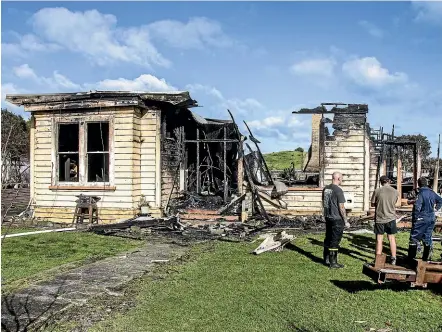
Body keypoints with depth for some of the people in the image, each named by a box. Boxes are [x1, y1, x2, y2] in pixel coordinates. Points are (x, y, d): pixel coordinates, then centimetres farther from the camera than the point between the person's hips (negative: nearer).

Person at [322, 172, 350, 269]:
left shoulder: (325, 188, 6)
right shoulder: (338, 190, -17)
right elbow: (341, 207, -16)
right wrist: (346, 221, -9)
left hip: (327, 217, 8)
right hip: (337, 219, -8)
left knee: (328, 238, 17)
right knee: (335, 241, 0)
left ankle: (326, 259, 27)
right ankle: (333, 262, 7)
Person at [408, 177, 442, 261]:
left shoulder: (421, 193, -18)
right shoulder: (432, 193, 4)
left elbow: (417, 207, -23)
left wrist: (414, 218, -11)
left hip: (421, 219, -7)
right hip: (431, 219, 7)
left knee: (414, 237, 3)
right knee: (428, 238, 15)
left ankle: (411, 257, 7)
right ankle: (426, 257, 21)